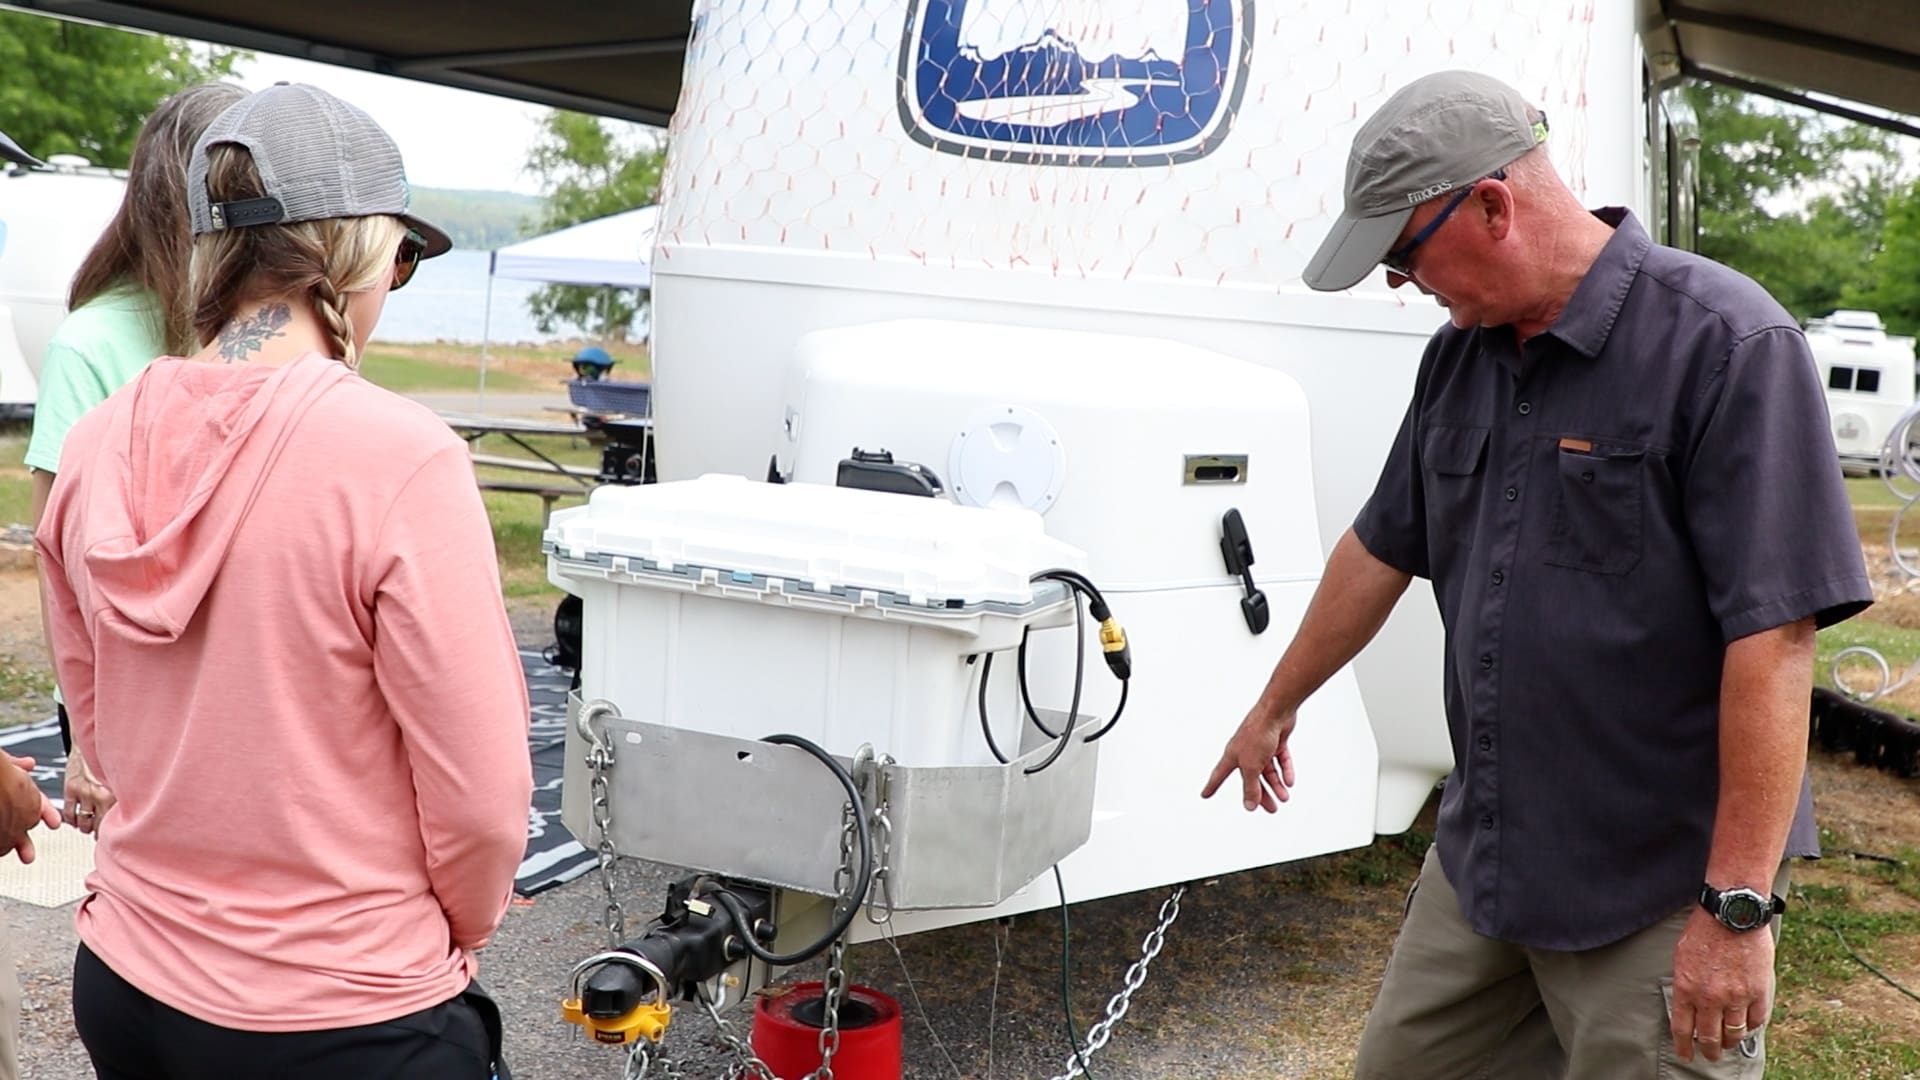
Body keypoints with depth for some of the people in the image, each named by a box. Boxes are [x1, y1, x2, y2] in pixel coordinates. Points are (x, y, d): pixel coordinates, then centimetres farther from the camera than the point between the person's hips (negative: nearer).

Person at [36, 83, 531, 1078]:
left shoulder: (95, 449, -3)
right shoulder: (400, 459, -22)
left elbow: (100, 736, 8)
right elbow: (480, 798, -17)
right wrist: (465, 929, 2)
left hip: (121, 991, 6)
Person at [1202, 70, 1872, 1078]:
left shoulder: (1725, 344, -18)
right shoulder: (1458, 356, 5)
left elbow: (1773, 632, -22)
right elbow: (1381, 550, 17)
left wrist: (1738, 907, -22)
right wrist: (1275, 707, 26)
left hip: (1660, 895, -7)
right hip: (1479, 861, 7)